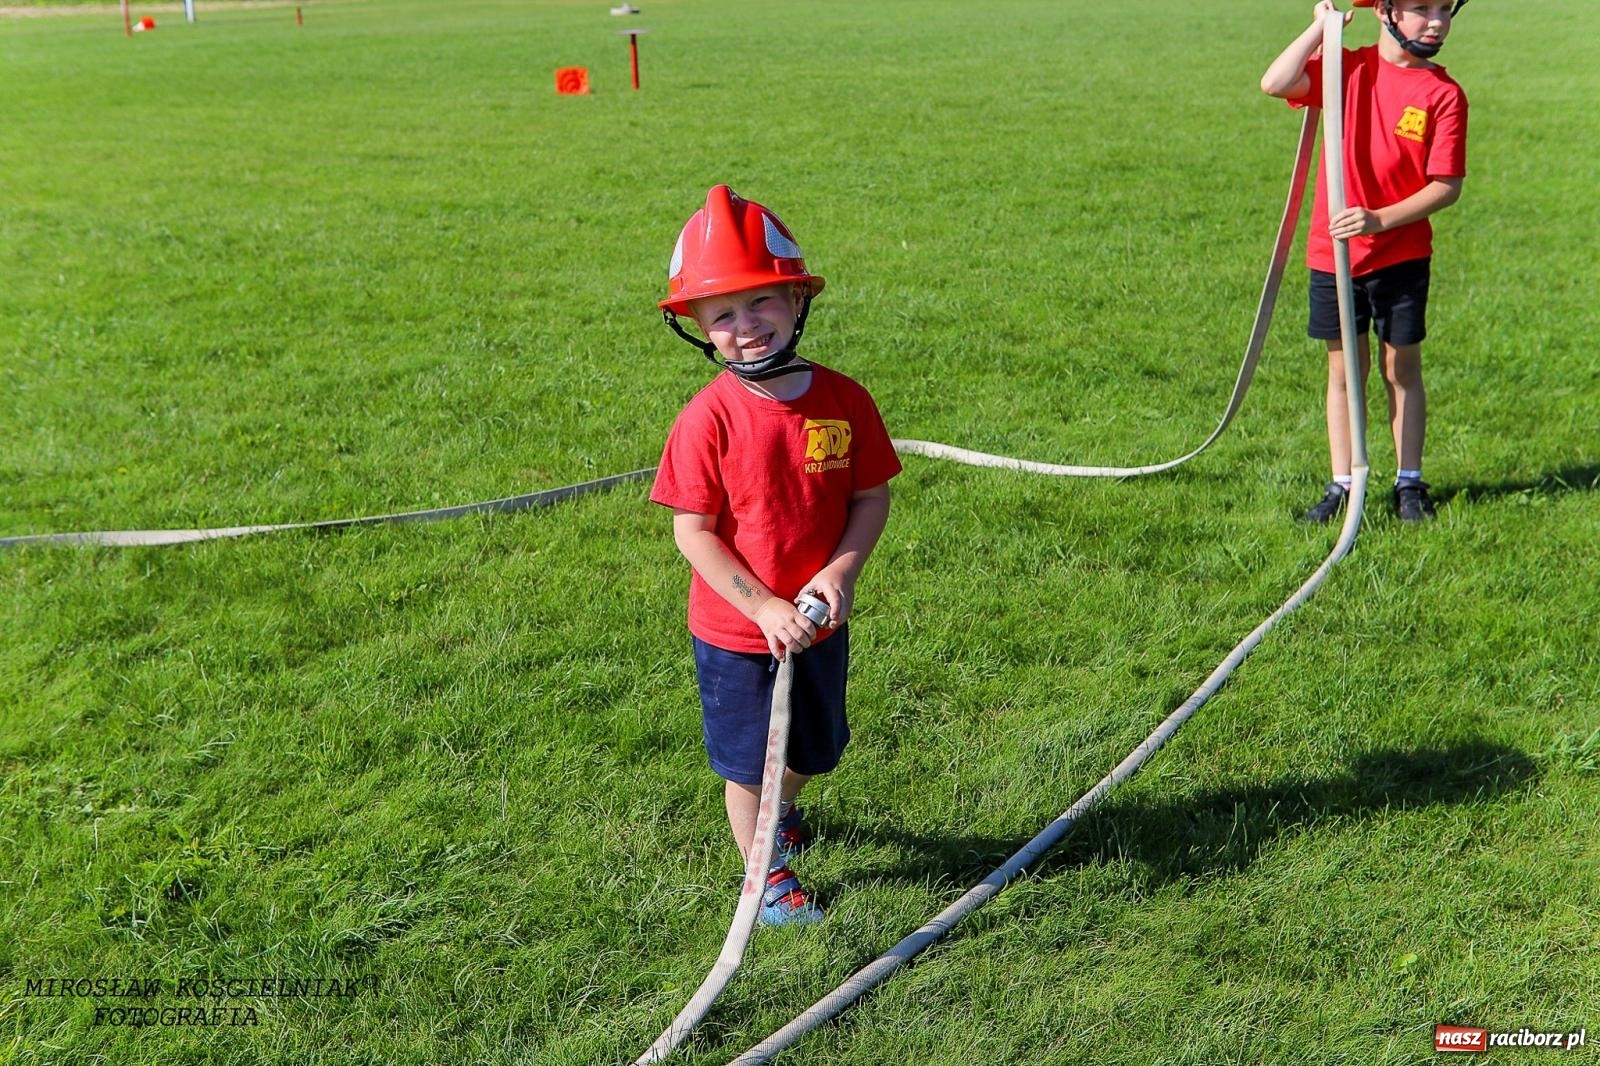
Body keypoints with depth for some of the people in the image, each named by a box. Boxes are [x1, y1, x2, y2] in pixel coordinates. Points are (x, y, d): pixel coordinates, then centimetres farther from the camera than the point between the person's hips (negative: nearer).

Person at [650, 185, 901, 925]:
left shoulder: (843, 400, -10)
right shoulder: (708, 418, -19)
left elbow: (872, 497, -3)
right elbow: (693, 531, -16)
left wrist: (840, 573, -18)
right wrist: (764, 607, -22)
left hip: (822, 624, 4)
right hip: (736, 632, -3)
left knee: (814, 749, 24)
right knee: (746, 762, 13)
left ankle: (781, 810, 56)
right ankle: (768, 876, 37)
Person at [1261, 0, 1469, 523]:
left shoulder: (1444, 93, -5)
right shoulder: (1346, 67, -1)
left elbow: (1447, 186, -8)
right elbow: (1275, 84, -18)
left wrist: (1380, 219, -20)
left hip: (1402, 255, -1)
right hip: (1333, 253, 1)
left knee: (1403, 368, 8)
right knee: (1344, 368, 9)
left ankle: (1409, 484, 20)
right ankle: (1341, 486, 17)